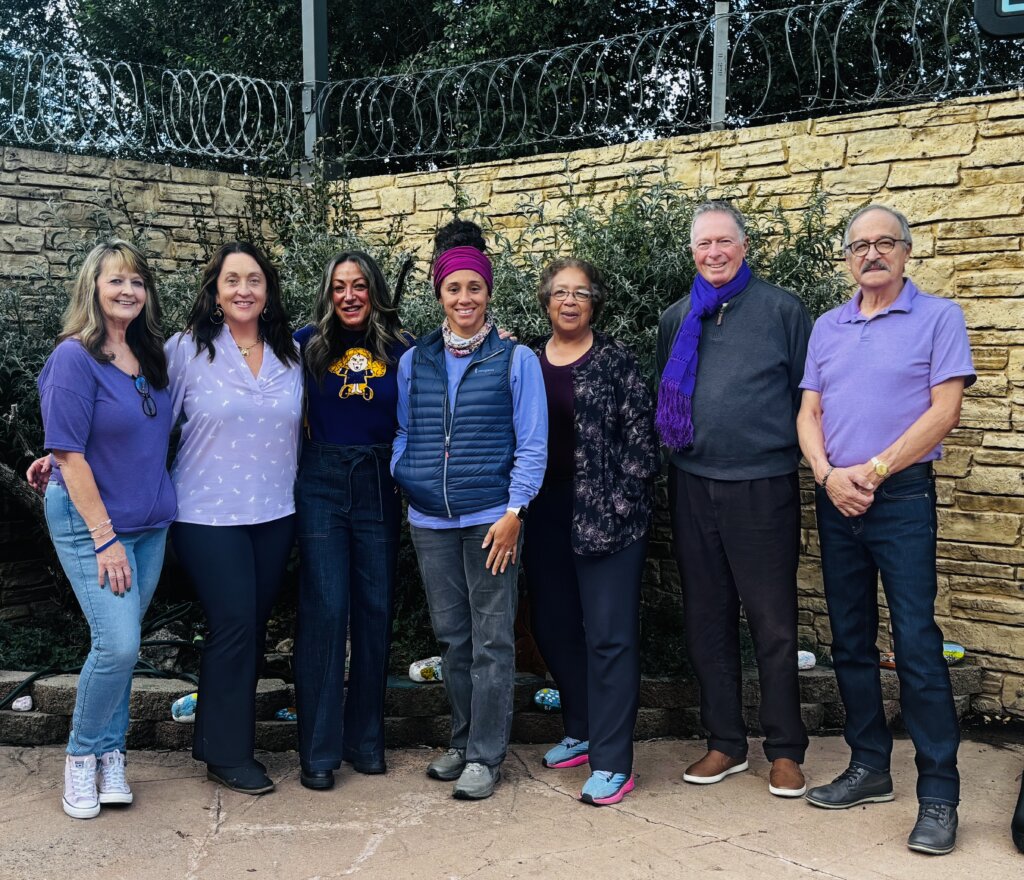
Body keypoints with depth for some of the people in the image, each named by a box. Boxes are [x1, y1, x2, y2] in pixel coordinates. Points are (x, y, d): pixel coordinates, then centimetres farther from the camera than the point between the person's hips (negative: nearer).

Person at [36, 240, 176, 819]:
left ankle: (110, 755, 24)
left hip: (151, 524, 6)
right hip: (90, 521, -6)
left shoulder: (152, 357, 6)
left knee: (121, 645, 10)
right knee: (119, 645, -11)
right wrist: (104, 538, -16)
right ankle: (83, 754, 12)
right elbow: (70, 454, -15)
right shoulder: (75, 357, -12)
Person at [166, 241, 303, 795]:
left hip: (274, 514, 4)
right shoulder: (186, 350, -6)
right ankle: (226, 755, 11)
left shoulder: (290, 354, 6)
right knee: (235, 624, -6)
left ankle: (231, 734, 27)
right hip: (209, 514, -4)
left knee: (254, 626, 10)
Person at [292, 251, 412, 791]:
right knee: (324, 610, -4)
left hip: (379, 488, 2)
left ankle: (365, 739, 21)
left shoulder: (402, 351, 3)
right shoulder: (309, 344, 3)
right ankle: (318, 750, 6)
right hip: (322, 484, -1)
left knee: (375, 610, 7)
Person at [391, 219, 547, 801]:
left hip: (491, 518, -4)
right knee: (452, 637, 13)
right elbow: (402, 437, 16)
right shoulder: (414, 362, 10)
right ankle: (465, 741, 27)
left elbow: (532, 446, -3)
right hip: (429, 520, 4)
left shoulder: (516, 360, 0)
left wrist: (514, 512, -11)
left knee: (491, 641, 1)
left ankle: (486, 754, 12)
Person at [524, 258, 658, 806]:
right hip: (545, 514, 5)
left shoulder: (614, 360, -3)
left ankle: (612, 762, 2)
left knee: (609, 635, -4)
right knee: (552, 626, 13)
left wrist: (624, 501, -11)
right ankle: (582, 730, 32)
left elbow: (641, 433, -6)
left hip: (605, 515, -5)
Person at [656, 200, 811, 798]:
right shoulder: (677, 319, 12)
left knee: (773, 623, 2)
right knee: (708, 619, 10)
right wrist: (676, 449, 10)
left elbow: (808, 393, 2)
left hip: (763, 486, -4)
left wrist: (803, 455, -4)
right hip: (693, 486, 4)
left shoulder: (781, 309, 1)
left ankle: (786, 751, 15)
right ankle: (726, 743, 23)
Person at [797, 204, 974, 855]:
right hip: (836, 500, 5)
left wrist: (872, 471, -13)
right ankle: (870, 767, 23)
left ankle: (939, 794, 0)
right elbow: (809, 414, 10)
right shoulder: (827, 327, 13)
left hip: (902, 496, -5)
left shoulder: (938, 317, -1)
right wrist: (829, 474, -8)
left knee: (917, 642, -8)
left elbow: (944, 410, -10)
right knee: (851, 640, 10)